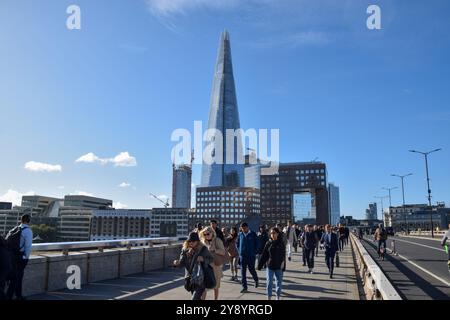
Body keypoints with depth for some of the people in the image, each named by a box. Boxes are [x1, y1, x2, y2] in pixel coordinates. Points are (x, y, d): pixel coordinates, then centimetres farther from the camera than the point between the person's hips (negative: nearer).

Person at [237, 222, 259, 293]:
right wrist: (239, 251, 5)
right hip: (242, 256, 3)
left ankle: (256, 280, 37)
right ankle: (244, 287, 6)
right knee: (243, 271, 0)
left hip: (251, 255, -2)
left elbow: (256, 244, 1)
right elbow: (238, 244, 15)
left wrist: (254, 252, -3)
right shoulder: (240, 235, 4)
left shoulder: (253, 234, -4)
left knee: (251, 269, 6)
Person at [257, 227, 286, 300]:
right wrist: (260, 265, -3)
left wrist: (283, 267, -1)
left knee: (279, 282, 11)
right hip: (270, 267, 0)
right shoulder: (268, 243, -4)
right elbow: (264, 255, -1)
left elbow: (283, 256, 1)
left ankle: (278, 297, 25)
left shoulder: (281, 243, -4)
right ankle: (269, 297, 12)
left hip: (279, 267, 0)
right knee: (269, 282, 2)